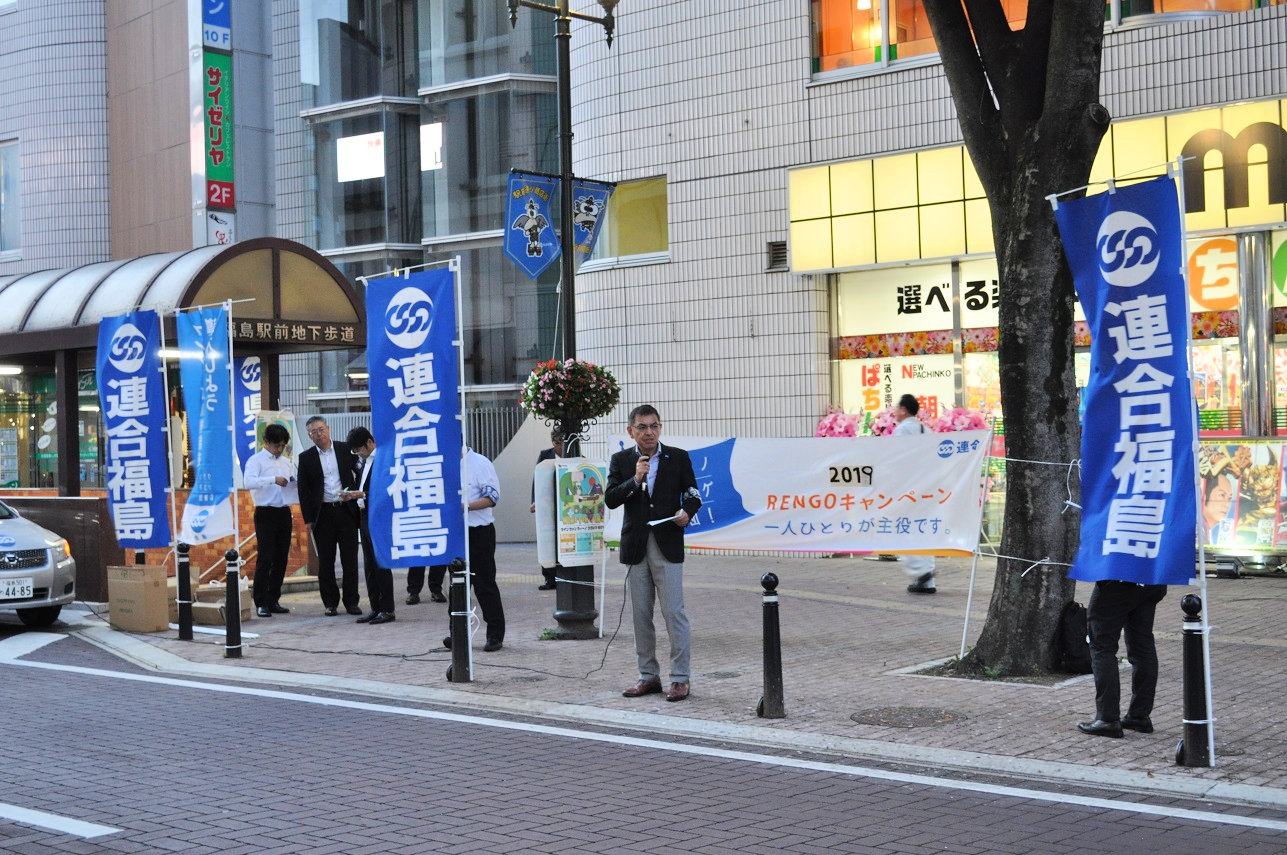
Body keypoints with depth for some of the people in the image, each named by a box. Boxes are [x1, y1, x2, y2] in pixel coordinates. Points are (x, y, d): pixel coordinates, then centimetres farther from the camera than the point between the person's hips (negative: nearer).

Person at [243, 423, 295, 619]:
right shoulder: (256, 460, -3)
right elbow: (248, 482, -20)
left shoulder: (287, 462, 17)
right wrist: (273, 479, -28)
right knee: (265, 559, -9)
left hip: (284, 513, 6)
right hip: (266, 513, -6)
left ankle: (274, 600, 15)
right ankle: (261, 603, -6)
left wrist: (294, 483, 2)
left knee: (281, 559, 8)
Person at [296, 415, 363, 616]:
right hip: (323, 514, 0)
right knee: (326, 561, 3)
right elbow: (303, 491, 4)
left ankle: (351, 601, 8)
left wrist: (354, 493, -6)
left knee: (350, 559, 1)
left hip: (346, 511, 0)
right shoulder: (306, 458, 4)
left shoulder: (345, 449, 4)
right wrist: (308, 520, -1)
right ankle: (330, 603, 11)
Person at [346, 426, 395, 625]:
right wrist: (352, 495, 5)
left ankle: (387, 610, 0)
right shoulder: (364, 460, 16)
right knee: (369, 565, 11)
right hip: (365, 517, 9)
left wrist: (364, 494, -21)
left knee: (381, 564, -5)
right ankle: (375, 608, 16)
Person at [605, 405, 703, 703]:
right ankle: (648, 676, 18)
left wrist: (686, 512, -17)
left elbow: (693, 495, 4)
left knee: (674, 612, -5)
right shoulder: (621, 461, 5)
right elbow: (610, 499, -3)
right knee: (641, 616, 9)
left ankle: (680, 678, 1)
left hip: (667, 545, -2)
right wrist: (635, 479, -17)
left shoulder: (678, 458, 2)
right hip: (635, 547, 3)